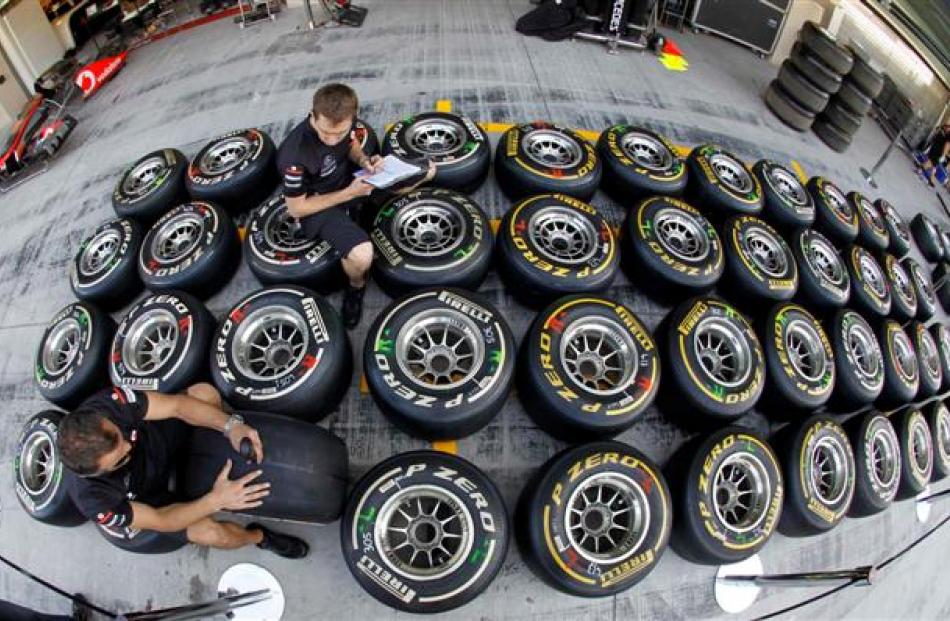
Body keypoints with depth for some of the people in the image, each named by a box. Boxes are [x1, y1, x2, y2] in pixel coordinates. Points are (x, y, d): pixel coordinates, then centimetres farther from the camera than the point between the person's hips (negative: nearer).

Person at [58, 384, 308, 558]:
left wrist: (231, 426, -43)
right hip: (149, 497, -2)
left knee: (204, 392, -23)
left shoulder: (106, 403, -38)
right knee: (211, 534, -21)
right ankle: (260, 536, 16)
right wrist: (216, 500, -39)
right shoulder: (94, 498, -39)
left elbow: (177, 404, -29)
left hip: (162, 438, 3)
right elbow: (160, 521, -26)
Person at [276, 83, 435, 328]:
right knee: (362, 255, -36)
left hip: (350, 177, 6)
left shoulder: (342, 122, -18)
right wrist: (349, 193, -27)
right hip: (318, 204, -6)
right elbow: (295, 209, -23)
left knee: (427, 170, 5)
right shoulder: (295, 155, -35)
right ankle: (356, 286, 2)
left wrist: (364, 160, -18)